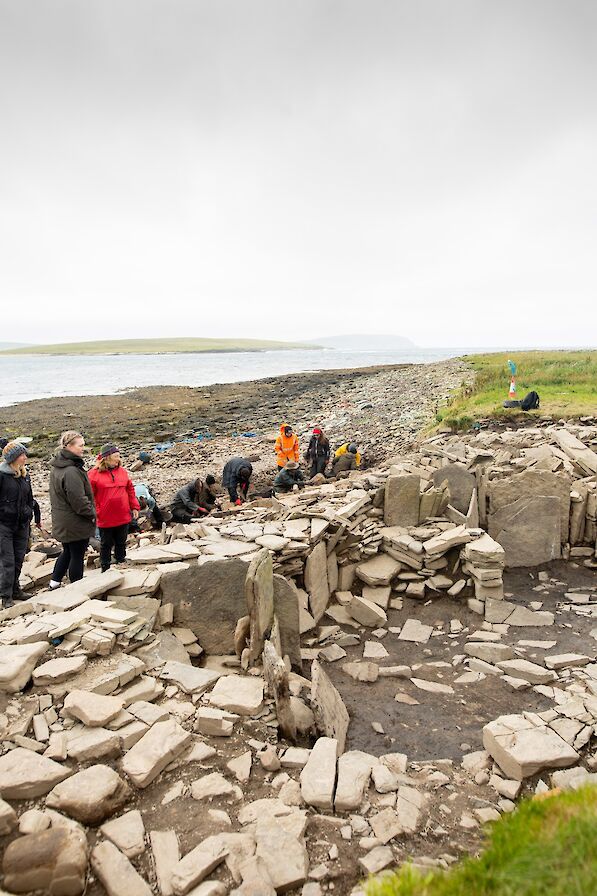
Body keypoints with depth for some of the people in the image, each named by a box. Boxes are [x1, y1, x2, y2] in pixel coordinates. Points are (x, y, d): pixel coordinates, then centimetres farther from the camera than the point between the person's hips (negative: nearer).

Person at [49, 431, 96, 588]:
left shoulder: (57, 466, 7)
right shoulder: (71, 471, -26)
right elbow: (79, 500, -26)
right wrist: (92, 514, -10)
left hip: (63, 522, 9)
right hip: (76, 524, -9)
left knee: (67, 552, 24)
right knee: (77, 556, 5)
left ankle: (55, 581, 30)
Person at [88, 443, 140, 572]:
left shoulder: (122, 471, 5)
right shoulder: (95, 473, -8)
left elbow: (130, 490, 10)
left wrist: (134, 507, 7)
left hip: (123, 517, 4)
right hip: (105, 519, -4)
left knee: (121, 543, 17)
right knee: (106, 544, 11)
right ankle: (106, 569, 26)